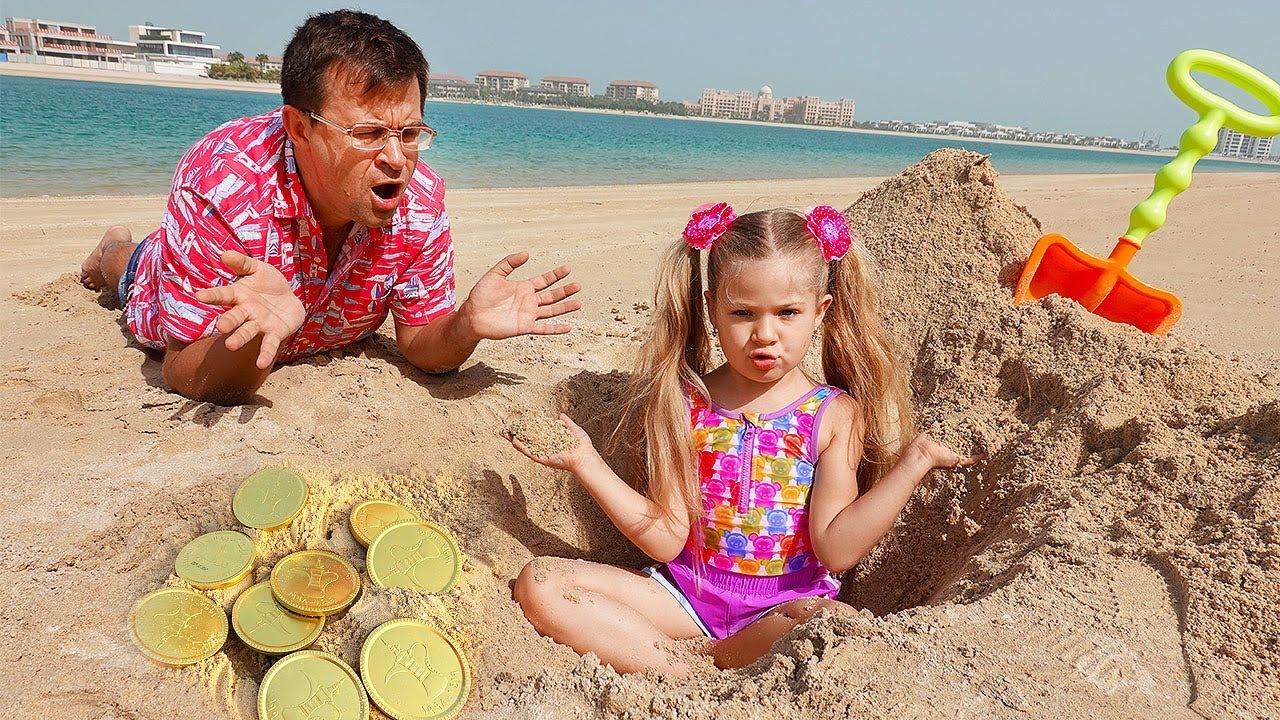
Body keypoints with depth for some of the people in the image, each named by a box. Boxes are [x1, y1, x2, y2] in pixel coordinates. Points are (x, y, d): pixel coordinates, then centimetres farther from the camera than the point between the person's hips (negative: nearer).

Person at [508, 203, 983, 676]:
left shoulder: (834, 415, -5)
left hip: (787, 606, -1)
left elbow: (836, 548, -14)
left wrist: (915, 460, -19)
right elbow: (666, 540, -6)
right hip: (684, 595, 2)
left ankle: (695, 660, -14)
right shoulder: (681, 404, -2)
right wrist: (586, 462, -13)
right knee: (538, 584, -14)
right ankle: (682, 675, -22)